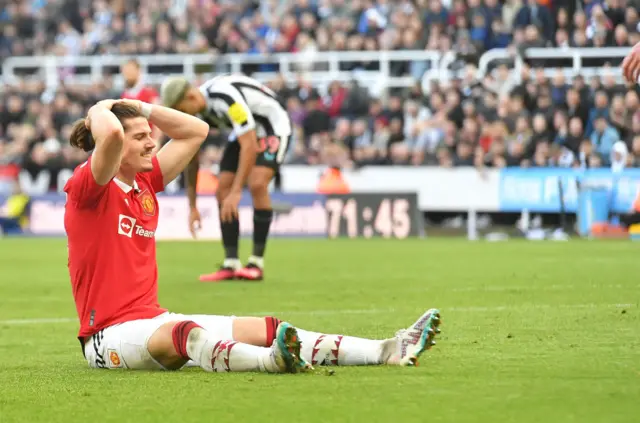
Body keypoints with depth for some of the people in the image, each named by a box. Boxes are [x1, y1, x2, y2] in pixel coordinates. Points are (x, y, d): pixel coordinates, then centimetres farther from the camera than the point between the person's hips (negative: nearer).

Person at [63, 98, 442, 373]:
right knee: (188, 333, -41)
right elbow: (111, 134, -32)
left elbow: (196, 131, 19)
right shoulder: (88, 190, -11)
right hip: (111, 335, -9)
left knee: (265, 329, -5)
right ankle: (272, 361, -71)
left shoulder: (145, 184, 14)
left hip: (154, 320, 9)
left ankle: (389, 351, -14)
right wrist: (100, 110, -10)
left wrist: (139, 108, 13)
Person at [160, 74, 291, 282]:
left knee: (257, 183, -26)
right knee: (223, 191, -6)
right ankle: (231, 264, -2)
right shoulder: (194, 112, -9)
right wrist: (192, 207, 2)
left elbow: (249, 146, -37)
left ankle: (257, 263, -18)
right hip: (244, 134, 8)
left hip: (273, 127, -8)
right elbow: (191, 160, 2)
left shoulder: (228, 98, -35)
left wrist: (236, 192, -37)